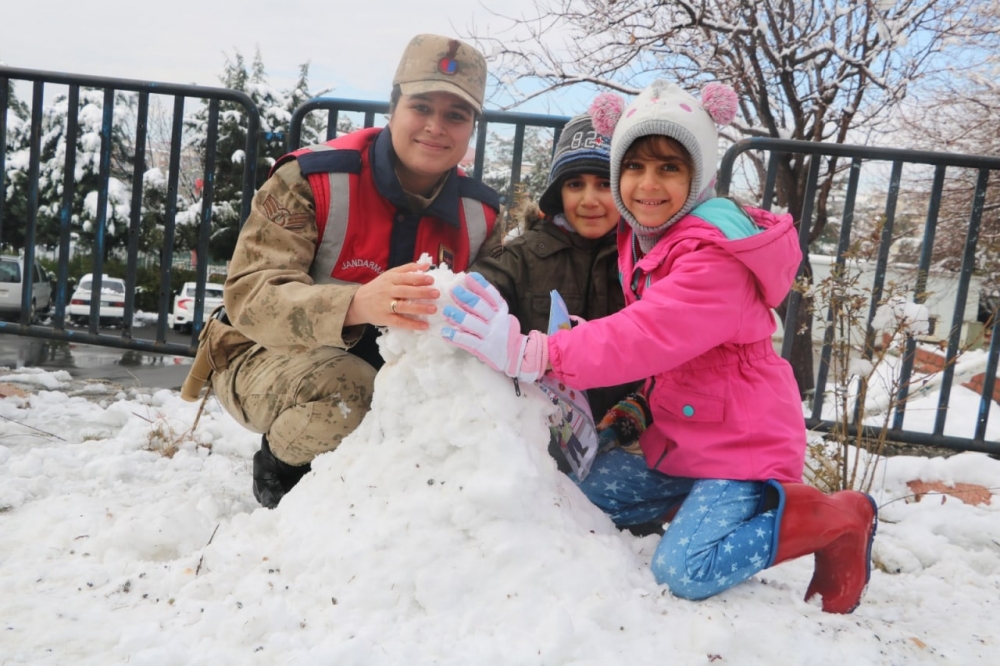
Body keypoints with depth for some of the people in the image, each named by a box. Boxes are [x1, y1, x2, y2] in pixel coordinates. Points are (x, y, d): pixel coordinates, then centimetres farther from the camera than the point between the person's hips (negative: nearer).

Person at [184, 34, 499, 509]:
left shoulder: (479, 215, -4)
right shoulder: (312, 180, -19)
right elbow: (250, 297, -30)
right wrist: (358, 304, -50)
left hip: (393, 374, 5)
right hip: (269, 357, -4)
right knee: (343, 388, -37)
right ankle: (279, 472, 0)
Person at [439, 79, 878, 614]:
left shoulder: (715, 259, -25)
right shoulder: (639, 238, 2)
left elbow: (647, 337, -37)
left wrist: (531, 354, -44)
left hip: (742, 443, -8)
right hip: (678, 436, 8)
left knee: (685, 571, -19)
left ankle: (836, 518, 1)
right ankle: (706, 501, 20)